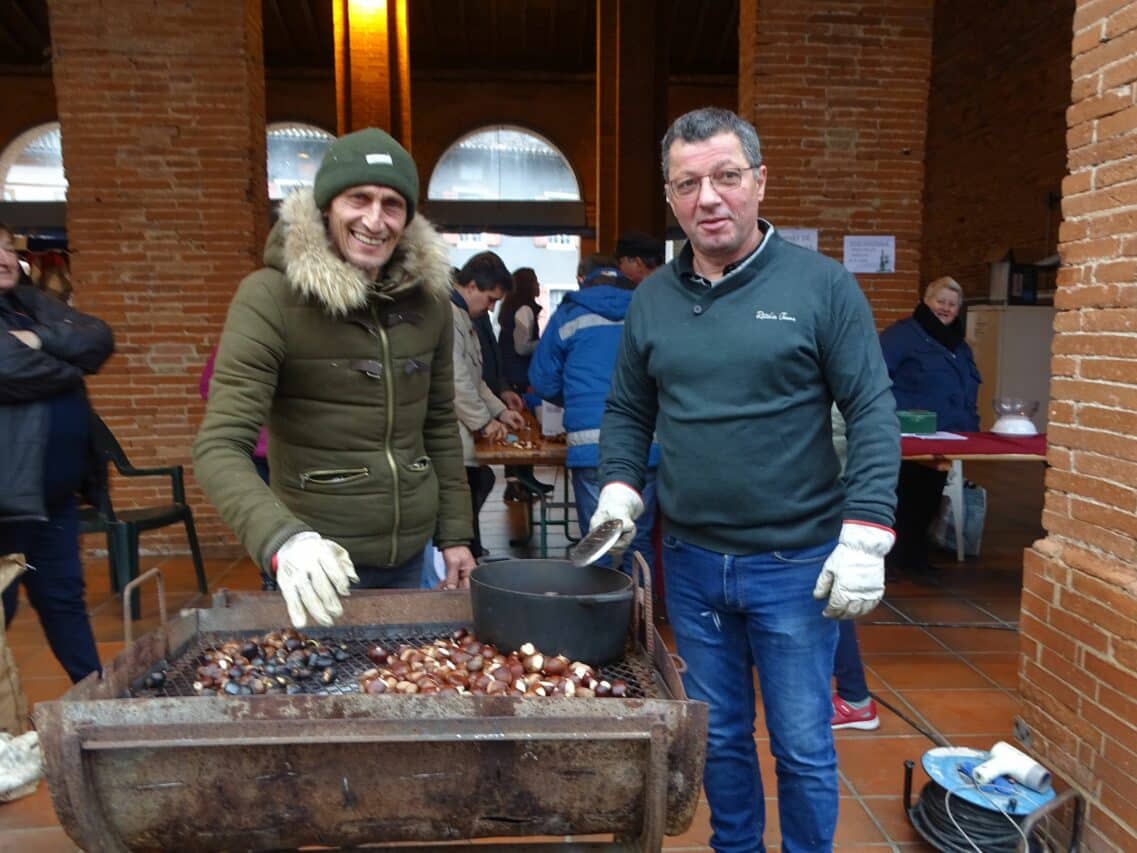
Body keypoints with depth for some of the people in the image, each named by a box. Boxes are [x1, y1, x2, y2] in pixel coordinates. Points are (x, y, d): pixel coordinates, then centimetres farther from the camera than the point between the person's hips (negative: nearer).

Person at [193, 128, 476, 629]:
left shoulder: (428, 296, 0)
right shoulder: (270, 298, -15)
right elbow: (219, 448, -21)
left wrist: (455, 534, 7)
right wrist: (281, 541, -37)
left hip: (411, 558, 5)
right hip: (322, 562, -5)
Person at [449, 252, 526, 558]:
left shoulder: (462, 315, 18)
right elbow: (455, 380, -21)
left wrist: (499, 410, 17)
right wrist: (485, 421, -11)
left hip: (459, 435, 10)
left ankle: (472, 556, 25)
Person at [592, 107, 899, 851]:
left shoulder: (822, 285, -7)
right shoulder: (652, 299, 4)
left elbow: (873, 414, -8)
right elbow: (627, 413, 12)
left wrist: (865, 536, -15)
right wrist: (620, 488, -5)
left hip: (795, 563, -3)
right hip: (691, 561, 4)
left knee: (803, 747, 11)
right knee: (717, 738, 19)